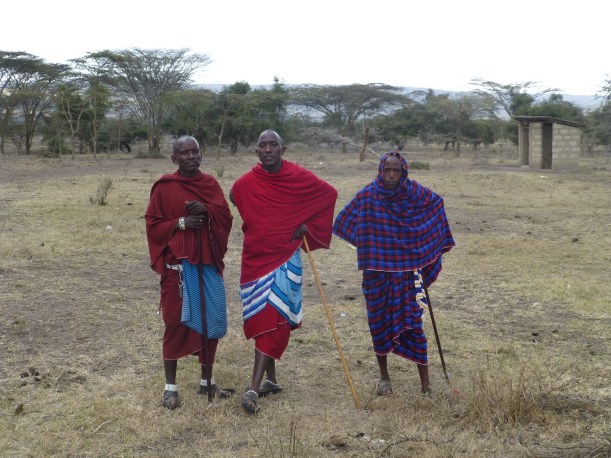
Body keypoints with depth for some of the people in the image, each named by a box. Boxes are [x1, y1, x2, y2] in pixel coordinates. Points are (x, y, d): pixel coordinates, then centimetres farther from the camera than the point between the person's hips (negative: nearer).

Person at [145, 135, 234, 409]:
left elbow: (226, 218, 5)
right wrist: (180, 223, -17)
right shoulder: (164, 187, -3)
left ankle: (207, 380, 23)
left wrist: (206, 211, -14)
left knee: (212, 320, 7)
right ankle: (170, 386, 12)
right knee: (175, 322, 0)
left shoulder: (210, 184, 8)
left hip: (209, 262, 4)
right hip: (178, 263, -4)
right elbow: (152, 224, -2)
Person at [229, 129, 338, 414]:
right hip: (255, 257, 3)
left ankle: (253, 389, -14)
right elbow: (233, 200, 19)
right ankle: (271, 380, 23)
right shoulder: (245, 183, -4)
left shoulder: (299, 177, -7)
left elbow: (329, 194, 7)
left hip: (285, 258, -2)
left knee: (272, 319, -11)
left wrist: (307, 225, 1)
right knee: (259, 318, 9)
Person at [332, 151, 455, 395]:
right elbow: (344, 222, 9)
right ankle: (384, 376, 25)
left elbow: (436, 203, 15)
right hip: (377, 271, 1)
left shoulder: (416, 193, -4)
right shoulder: (367, 196, -6)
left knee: (412, 321, -8)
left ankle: (425, 381, -1)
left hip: (407, 269, -1)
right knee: (379, 321, 8)